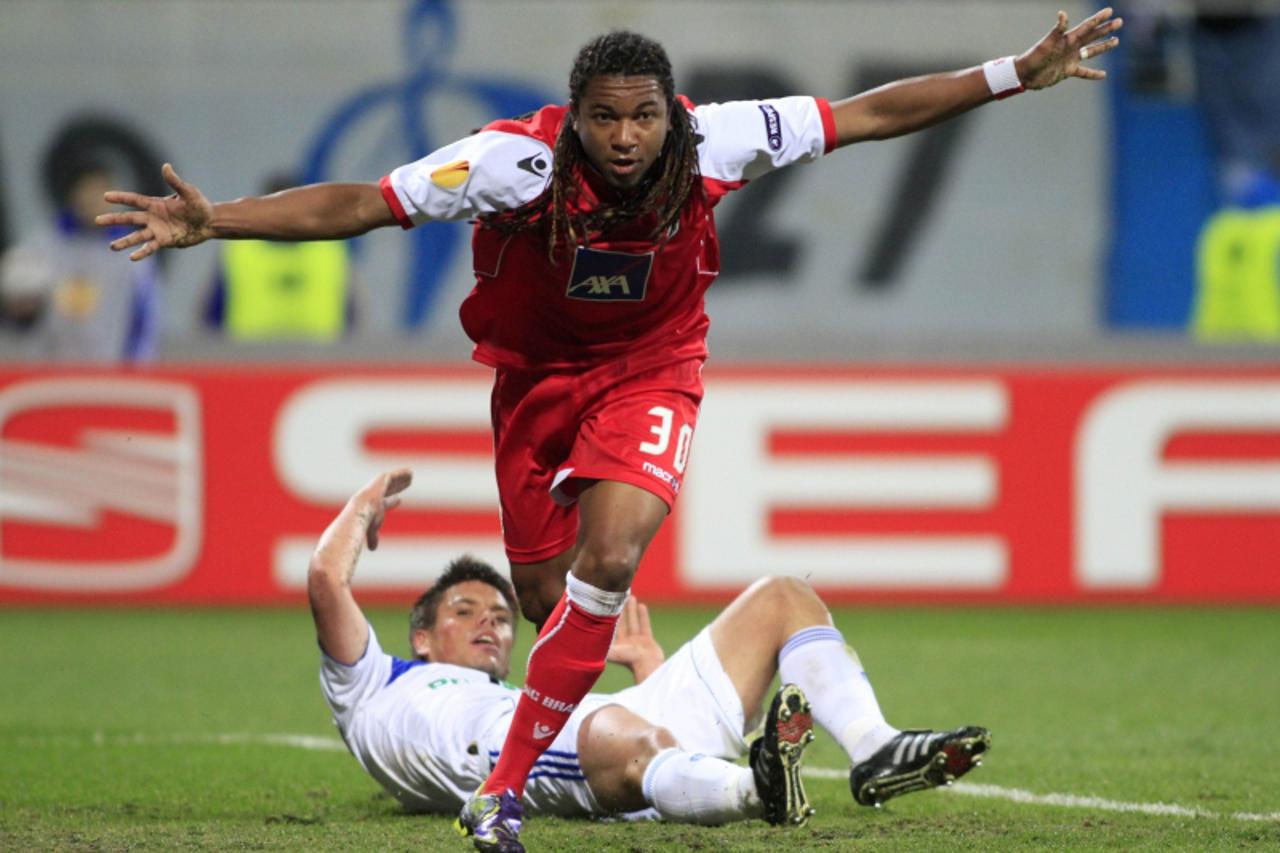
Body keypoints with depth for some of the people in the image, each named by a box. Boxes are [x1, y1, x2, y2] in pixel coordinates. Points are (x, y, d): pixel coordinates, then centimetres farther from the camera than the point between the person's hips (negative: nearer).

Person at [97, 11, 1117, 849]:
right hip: (537, 371, 1)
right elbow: (357, 205, -25)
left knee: (609, 559, -23)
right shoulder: (517, 160, -28)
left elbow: (869, 114, -14)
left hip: (651, 370, -1)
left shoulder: (714, 144, -24)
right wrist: (215, 222, -35)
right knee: (544, 595, 5)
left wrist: (1020, 74, -15)